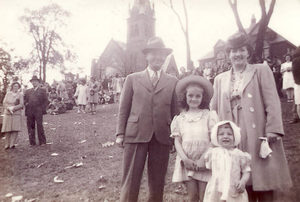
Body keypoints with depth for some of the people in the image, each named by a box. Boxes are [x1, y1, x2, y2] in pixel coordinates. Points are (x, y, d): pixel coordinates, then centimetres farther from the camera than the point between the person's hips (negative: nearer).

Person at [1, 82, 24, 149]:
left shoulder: (20, 95, 6)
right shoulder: (8, 94, 12)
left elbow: (21, 105, -2)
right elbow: (4, 103, 6)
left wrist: (13, 108, -15)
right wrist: (9, 108, -11)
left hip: (17, 114, -1)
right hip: (7, 113, 1)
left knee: (15, 129, -11)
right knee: (7, 130, -1)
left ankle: (12, 144, -8)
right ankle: (7, 145, 6)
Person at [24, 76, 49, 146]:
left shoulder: (42, 90, 9)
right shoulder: (28, 91, 20)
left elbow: (46, 101, 5)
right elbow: (24, 99, 22)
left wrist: (42, 108, -7)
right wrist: (26, 103, 0)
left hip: (38, 111, -3)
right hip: (29, 111, 4)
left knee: (39, 126, -7)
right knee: (30, 126, 3)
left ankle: (42, 142, 0)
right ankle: (32, 142, 10)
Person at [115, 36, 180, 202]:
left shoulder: (172, 81, 9)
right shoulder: (132, 78, 8)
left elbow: (175, 110, 8)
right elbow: (123, 108, 6)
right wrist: (120, 134, 1)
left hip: (162, 137, 1)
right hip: (135, 135, -1)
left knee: (158, 182, 12)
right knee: (131, 180, 4)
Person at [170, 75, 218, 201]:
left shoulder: (209, 116, 1)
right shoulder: (180, 119, 7)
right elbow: (177, 141, 4)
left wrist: (203, 159, -13)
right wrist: (185, 159, -10)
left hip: (204, 162, -1)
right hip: (186, 162, 2)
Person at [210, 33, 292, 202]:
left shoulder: (261, 70, 7)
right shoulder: (220, 79, 15)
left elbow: (272, 102, -3)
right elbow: (214, 108, 12)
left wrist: (273, 130, -13)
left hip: (258, 135, -2)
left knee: (263, 183, 2)